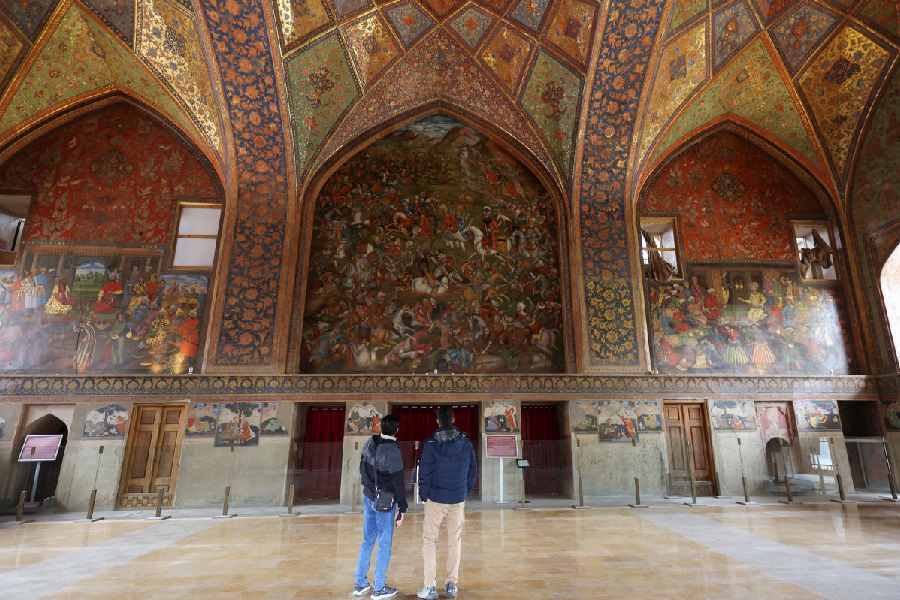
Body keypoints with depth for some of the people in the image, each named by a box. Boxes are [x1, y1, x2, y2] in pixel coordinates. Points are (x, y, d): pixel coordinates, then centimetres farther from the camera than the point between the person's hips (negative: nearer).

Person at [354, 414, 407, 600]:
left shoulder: (370, 444, -4)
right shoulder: (393, 451, -24)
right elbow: (398, 483, -18)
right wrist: (402, 508, -9)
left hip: (369, 499, 7)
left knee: (367, 540, 19)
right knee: (385, 545, 9)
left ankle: (360, 583, 30)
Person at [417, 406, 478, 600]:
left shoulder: (431, 444, -13)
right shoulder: (466, 443, -4)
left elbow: (424, 472, -10)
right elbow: (473, 471, 4)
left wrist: (423, 495, 4)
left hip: (436, 499, -3)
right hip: (458, 500, 3)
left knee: (429, 540, 9)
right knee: (455, 541, 14)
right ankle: (452, 584, 20)